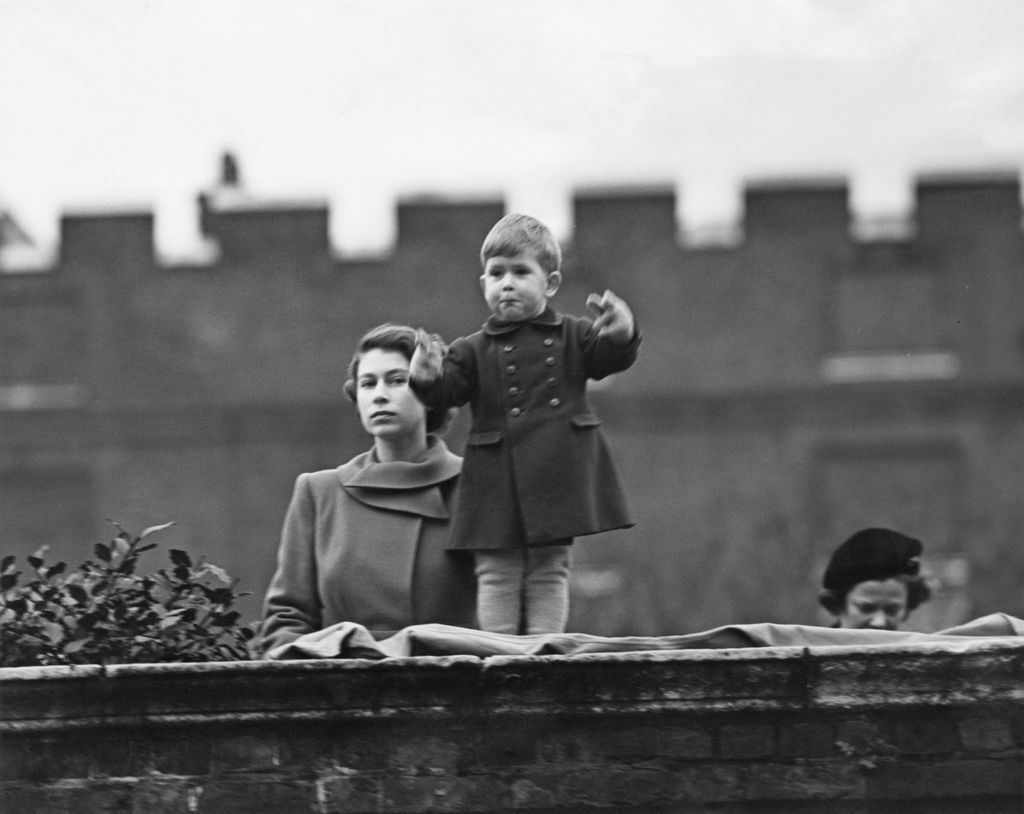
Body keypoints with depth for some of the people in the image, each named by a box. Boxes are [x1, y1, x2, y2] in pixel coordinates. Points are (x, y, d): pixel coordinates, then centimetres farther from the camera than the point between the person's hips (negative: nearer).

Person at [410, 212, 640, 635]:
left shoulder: (572, 338, 9)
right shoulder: (474, 351, 8)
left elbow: (610, 357, -5)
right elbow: (448, 390, -4)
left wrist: (621, 334, -29)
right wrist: (428, 378, -28)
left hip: (558, 478, 0)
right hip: (497, 487, 0)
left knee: (550, 570, 3)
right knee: (497, 572, -1)